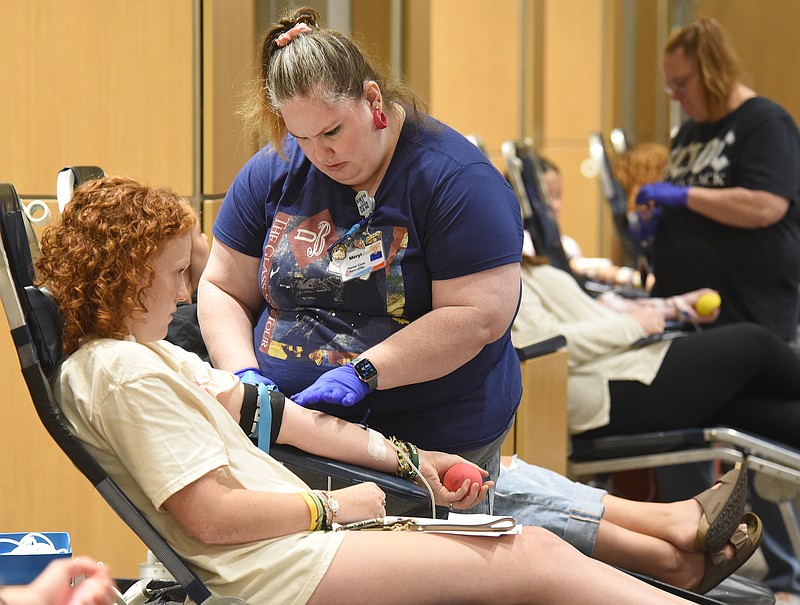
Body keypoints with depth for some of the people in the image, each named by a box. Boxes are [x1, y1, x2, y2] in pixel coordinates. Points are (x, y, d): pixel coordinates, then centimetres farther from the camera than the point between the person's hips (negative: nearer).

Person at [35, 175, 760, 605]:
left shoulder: (153, 356, 17)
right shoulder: (121, 373, -15)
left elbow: (265, 409, 13)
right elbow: (209, 515, -21)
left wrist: (401, 457, 8)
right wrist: (332, 506, -7)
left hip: (298, 534, 10)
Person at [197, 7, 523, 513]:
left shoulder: (455, 177, -10)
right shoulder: (273, 172, 5)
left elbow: (478, 317, -17)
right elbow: (223, 291, 11)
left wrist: (362, 373, -22)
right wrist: (244, 374, -8)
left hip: (435, 442, -4)